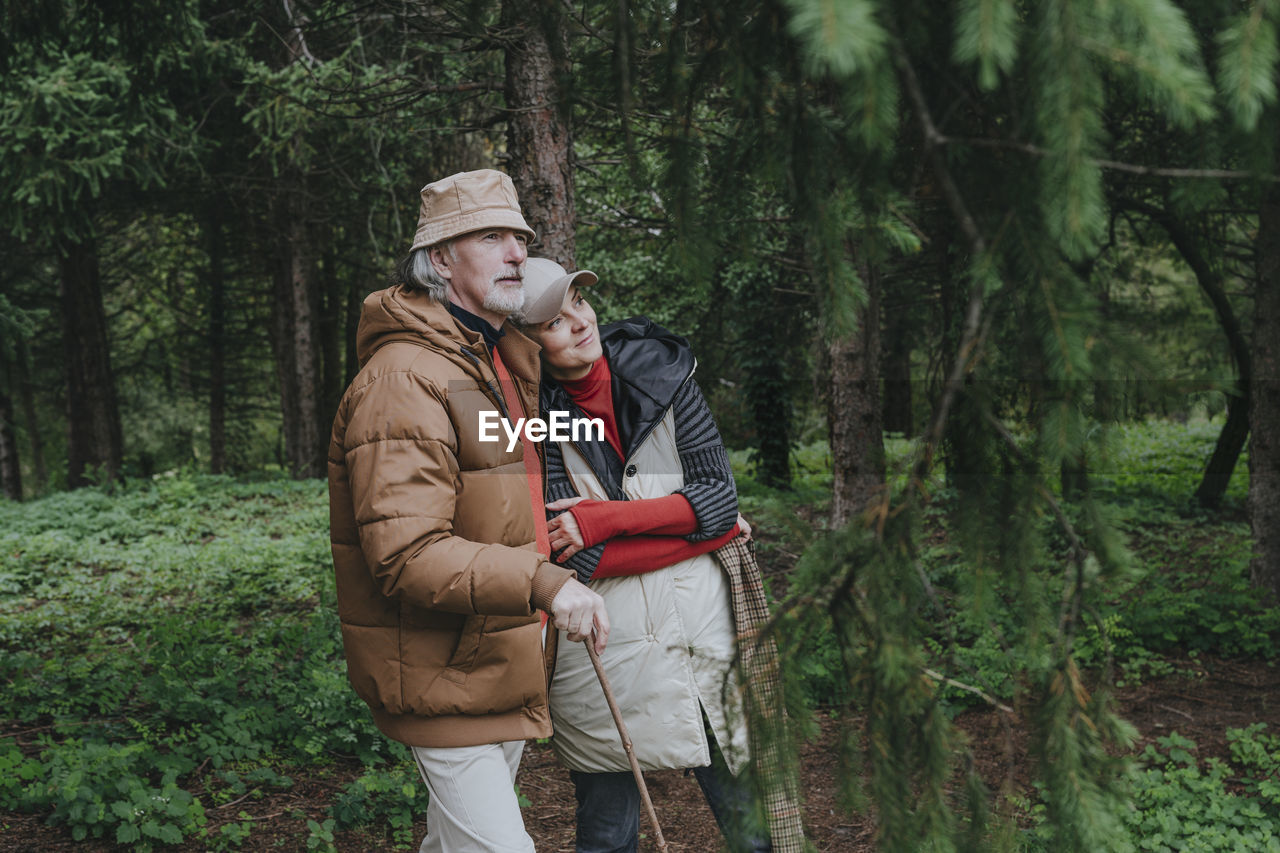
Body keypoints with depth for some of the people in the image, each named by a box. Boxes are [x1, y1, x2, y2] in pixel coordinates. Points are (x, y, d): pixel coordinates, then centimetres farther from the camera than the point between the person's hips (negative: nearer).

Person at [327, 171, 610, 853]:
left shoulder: (500, 361, 14)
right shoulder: (403, 378, -20)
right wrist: (541, 582, -40)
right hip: (441, 675, -10)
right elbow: (406, 555, -30)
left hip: (500, 663, 10)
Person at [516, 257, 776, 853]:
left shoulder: (659, 373, 0)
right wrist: (705, 528, -10)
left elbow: (720, 495, -3)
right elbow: (569, 558, -15)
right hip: (597, 650, -2)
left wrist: (605, 519, -15)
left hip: (700, 623, 2)